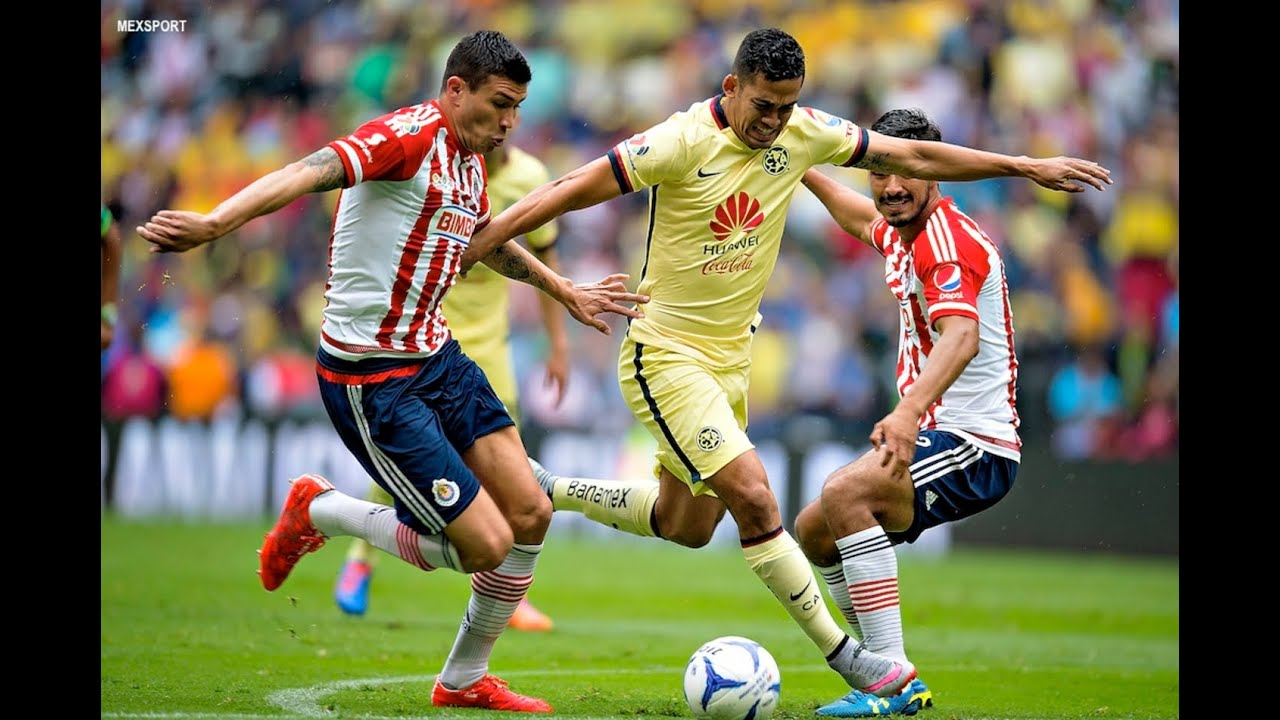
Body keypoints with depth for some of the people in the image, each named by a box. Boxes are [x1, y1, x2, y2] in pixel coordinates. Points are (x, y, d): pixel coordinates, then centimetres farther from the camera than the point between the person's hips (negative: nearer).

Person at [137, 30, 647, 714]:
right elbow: (313, 170, -36)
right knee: (486, 544, -8)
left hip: (436, 357, 9)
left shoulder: (470, 157, 11)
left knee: (531, 515, 5)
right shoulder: (409, 135, -18)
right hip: (372, 381, -9)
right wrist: (215, 223, -53)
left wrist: (567, 293, 46)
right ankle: (317, 512, 13)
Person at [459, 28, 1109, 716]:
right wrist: (479, 239, -23)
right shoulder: (684, 142, -21)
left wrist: (1027, 166, 7)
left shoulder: (803, 133, -4)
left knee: (685, 525, 17)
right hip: (664, 356, -8)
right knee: (754, 497, -17)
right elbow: (574, 189, -19)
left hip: (729, 357, 8)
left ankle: (540, 490, 35)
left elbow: (913, 156, 5)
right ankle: (840, 652, -8)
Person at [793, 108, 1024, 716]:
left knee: (845, 492, -30)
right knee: (814, 531, 15)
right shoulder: (902, 233, 11)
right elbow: (860, 217, 38)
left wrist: (910, 410, -51)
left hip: (975, 446, -10)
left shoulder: (946, 238, -18)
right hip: (934, 435, 10)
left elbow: (961, 337, -36)